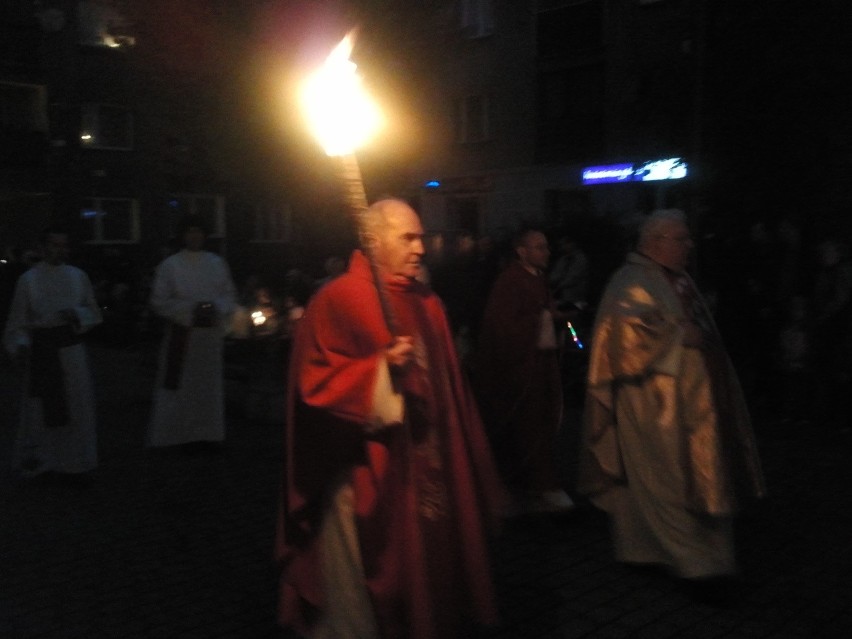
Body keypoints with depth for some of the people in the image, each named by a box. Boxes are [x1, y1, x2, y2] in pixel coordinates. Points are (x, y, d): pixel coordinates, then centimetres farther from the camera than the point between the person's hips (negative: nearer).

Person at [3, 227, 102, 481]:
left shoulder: (78, 276, 4)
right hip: (40, 349, -2)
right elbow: (18, 320, -1)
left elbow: (94, 312, 9)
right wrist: (20, 346, -16)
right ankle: (38, 460, 24)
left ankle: (73, 462, 18)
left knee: (75, 407, 5)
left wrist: (76, 314, -11)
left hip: (71, 349, 2)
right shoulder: (28, 280, -2)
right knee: (41, 409, 6)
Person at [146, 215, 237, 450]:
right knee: (181, 386, -1)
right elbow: (159, 301, -5)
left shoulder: (217, 263, 6)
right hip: (182, 334, -3)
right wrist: (191, 309, -16)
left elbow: (230, 296, 9)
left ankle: (208, 432, 18)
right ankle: (183, 434, 7)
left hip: (211, 332, 3)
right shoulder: (169, 266, -3)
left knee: (209, 384, 8)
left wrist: (216, 308, -11)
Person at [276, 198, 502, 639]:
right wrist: (380, 369, -28)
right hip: (366, 475, -6)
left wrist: (459, 459, 16)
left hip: (425, 468, 7)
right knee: (361, 588, 7)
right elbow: (317, 383, -16)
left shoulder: (426, 304, 10)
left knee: (425, 574, 16)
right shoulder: (336, 301, -11)